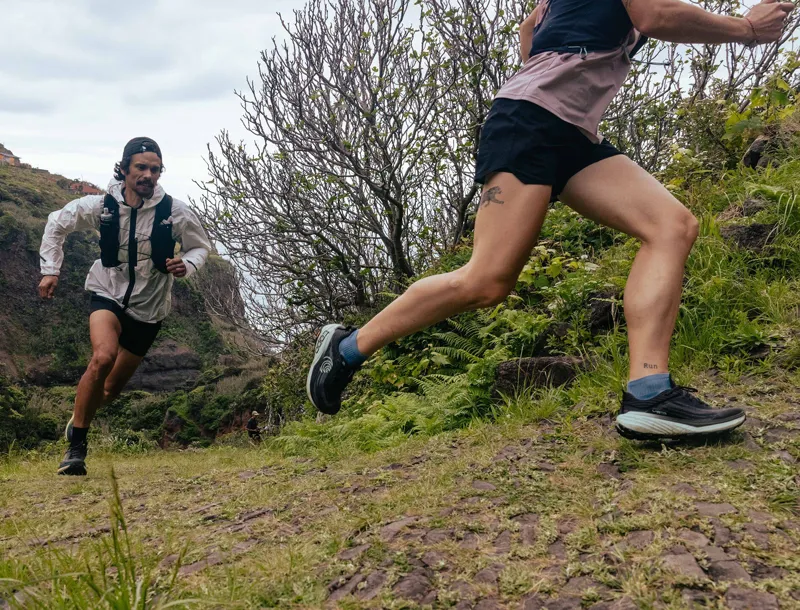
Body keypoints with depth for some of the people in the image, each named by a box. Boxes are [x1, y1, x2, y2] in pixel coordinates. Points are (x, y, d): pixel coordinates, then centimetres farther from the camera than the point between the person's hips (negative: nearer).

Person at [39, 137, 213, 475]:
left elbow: (201, 246, 1)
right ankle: (76, 446, -14)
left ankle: (78, 420, 42)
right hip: (107, 295, -1)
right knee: (103, 358, -30)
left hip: (148, 308, 1)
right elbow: (57, 223, 6)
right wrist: (50, 270, 1)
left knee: (112, 389, 8)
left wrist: (186, 264, -20)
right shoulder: (101, 206, -11)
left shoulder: (175, 212, -14)